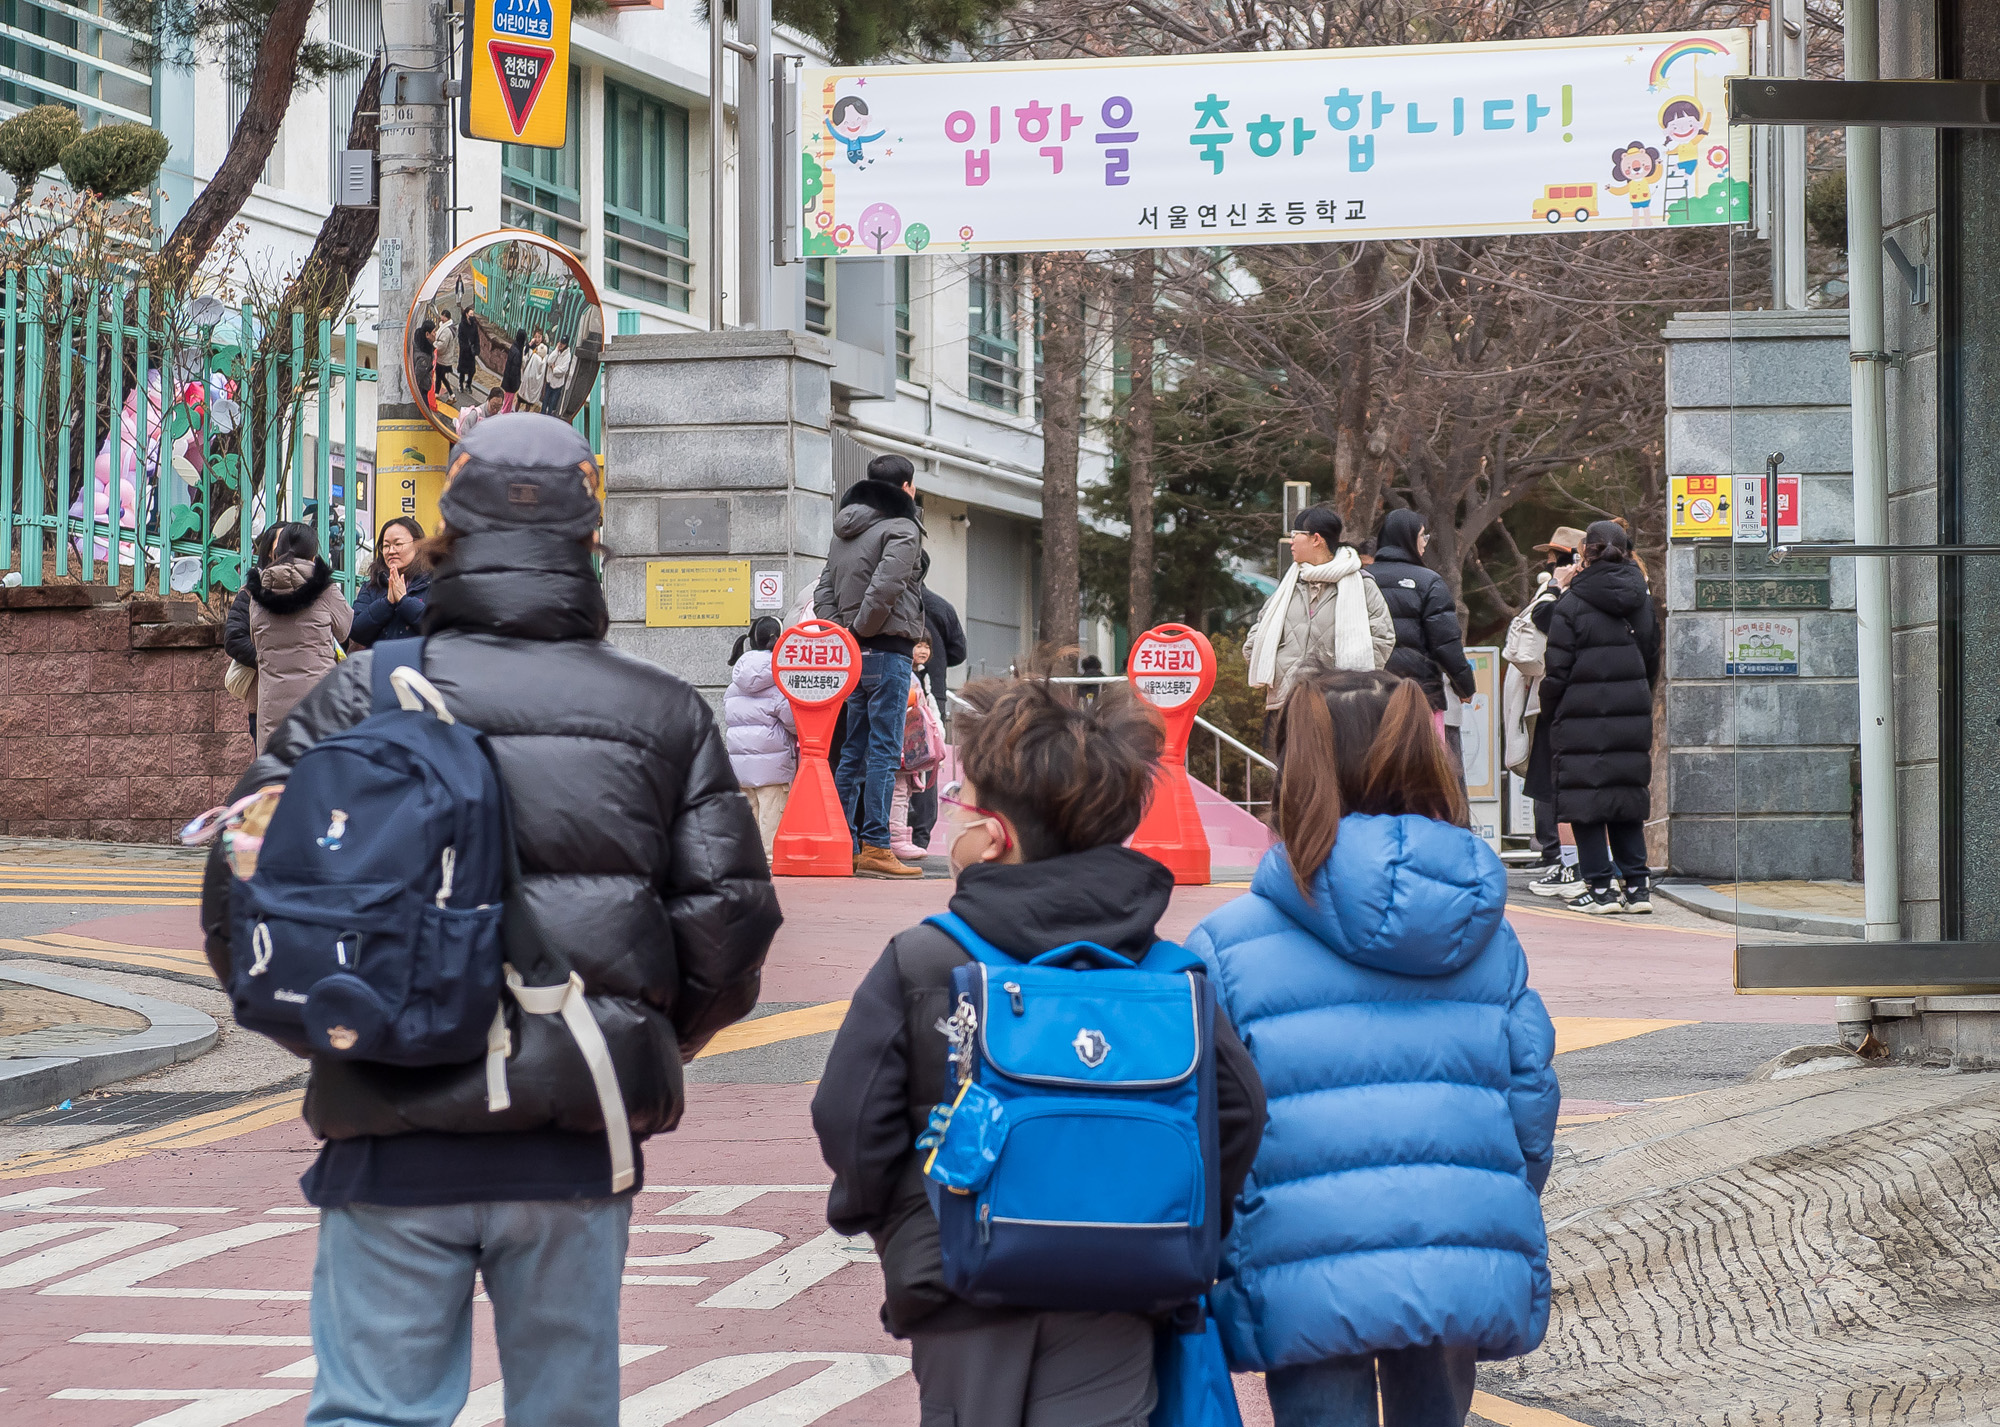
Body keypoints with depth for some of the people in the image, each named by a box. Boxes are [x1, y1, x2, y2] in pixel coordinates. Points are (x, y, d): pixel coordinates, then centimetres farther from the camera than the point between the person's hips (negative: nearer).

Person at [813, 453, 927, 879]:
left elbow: (823, 591, 13)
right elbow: (885, 587, -21)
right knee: (884, 752, -7)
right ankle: (874, 848, -10)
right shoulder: (901, 529, -8)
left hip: (853, 654, 8)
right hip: (887, 652, -8)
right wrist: (860, 632, -10)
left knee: (854, 751, 12)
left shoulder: (844, 533, 17)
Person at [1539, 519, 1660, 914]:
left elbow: (1558, 671, -8)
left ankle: (1600, 888, -1)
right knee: (1628, 795, 12)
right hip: (1632, 717, 5)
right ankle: (1637, 886, 9)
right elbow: (1652, 661, 15)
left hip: (1583, 719, -5)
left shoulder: (1570, 605, -9)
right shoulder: (1642, 600, 6)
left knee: (1586, 799, 1)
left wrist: (1549, 715, 5)